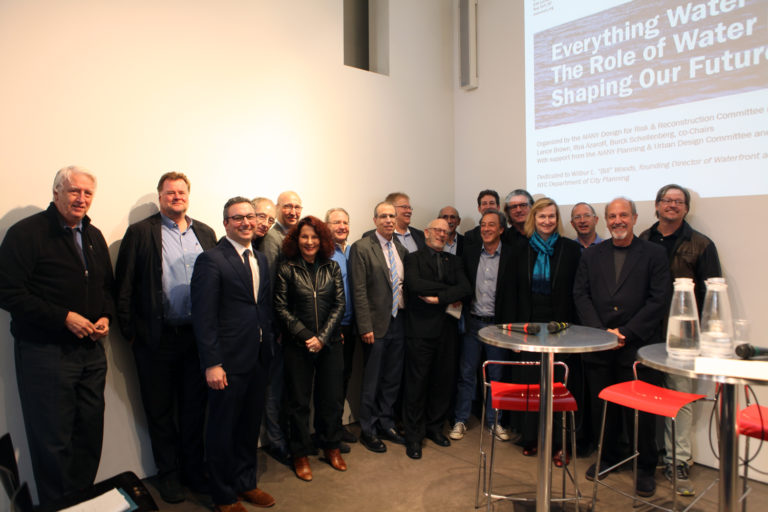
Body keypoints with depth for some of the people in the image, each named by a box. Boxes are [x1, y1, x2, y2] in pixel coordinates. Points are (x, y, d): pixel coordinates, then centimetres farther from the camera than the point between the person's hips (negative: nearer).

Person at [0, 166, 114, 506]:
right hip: (45, 353, -6)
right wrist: (63, 318, -18)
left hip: (91, 351, 6)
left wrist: (106, 316, 1)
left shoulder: (94, 236, 12)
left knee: (90, 433, 13)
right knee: (52, 441, 4)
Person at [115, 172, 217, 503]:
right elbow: (124, 286, -4)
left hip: (198, 335, 3)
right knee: (160, 410, 12)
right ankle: (168, 473, 30)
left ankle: (193, 468, 32)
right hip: (158, 338, -3)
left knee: (195, 407, 14)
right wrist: (130, 331, -8)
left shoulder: (205, 233, 8)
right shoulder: (140, 233, -2)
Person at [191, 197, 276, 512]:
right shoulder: (211, 260, -12)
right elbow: (203, 316, -16)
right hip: (229, 362, -7)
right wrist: (212, 364, -18)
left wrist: (268, 347, 8)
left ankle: (246, 483, 38)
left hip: (258, 359, 7)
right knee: (223, 430, 10)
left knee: (250, 425, 19)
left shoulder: (260, 259, 11)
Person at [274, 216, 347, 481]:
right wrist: (305, 336, -11)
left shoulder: (332, 267, 5)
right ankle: (300, 454, 26)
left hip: (330, 344, 2)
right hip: (297, 345, -2)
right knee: (298, 400, 8)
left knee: (332, 397, 11)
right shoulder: (286, 268, -2)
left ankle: (331, 446, 32)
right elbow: (281, 308, -5)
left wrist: (322, 337, -8)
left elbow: (339, 304, 2)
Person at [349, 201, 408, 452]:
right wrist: (365, 327, -16)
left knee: (393, 378, 15)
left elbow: (405, 285, 13)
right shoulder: (361, 248, -8)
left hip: (399, 321, 6)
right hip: (377, 323, -5)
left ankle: (386, 424, 32)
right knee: (372, 382, 6)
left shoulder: (401, 249, 9)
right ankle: (368, 431, 23)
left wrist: (408, 317, 6)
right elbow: (359, 291, -12)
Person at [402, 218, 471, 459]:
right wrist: (449, 290, -10)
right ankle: (414, 436, 13)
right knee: (417, 382, 1)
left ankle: (435, 427, 28)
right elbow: (414, 285, -17)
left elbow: (465, 288, 0)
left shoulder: (453, 261, 15)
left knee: (443, 381, 10)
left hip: (447, 329, 5)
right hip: (420, 330, -4)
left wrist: (439, 297, -14)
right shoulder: (414, 258, 2)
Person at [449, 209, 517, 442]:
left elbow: (513, 292, -6)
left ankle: (493, 420, 27)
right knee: (466, 373, 8)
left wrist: (509, 325, -10)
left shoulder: (511, 255, -4)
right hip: (473, 322, 2)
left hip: (498, 324, -1)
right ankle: (461, 420, 21)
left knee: (496, 375, 11)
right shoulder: (470, 252, 4)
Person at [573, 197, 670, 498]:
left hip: (638, 346, -2)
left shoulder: (654, 254, 2)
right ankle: (609, 457, 31)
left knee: (640, 410, 3)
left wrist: (626, 333, -12)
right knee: (602, 406, 11)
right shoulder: (591, 256, 11)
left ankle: (645, 468, 22)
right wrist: (601, 332, -7)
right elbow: (581, 295, 5)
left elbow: (658, 300, -5)